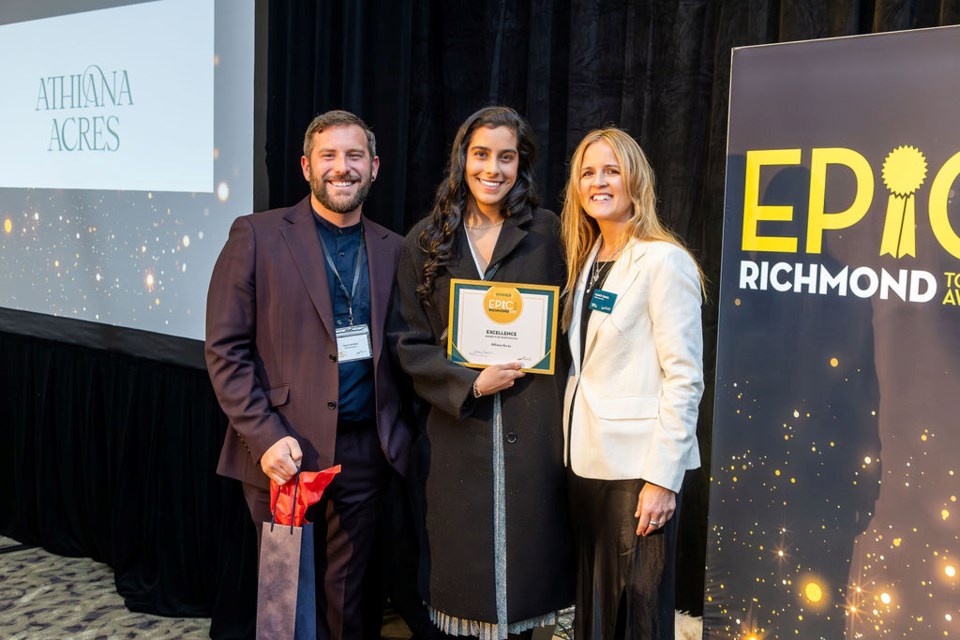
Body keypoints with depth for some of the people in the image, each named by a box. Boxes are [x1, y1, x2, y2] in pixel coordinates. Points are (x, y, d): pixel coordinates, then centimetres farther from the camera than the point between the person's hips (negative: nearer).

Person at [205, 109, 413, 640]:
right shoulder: (257, 236, -3)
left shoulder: (392, 249, 8)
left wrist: (400, 432, -2)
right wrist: (265, 438, -14)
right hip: (285, 453, -3)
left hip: (363, 452, 3)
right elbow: (225, 349, -6)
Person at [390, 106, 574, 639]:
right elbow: (410, 345, 2)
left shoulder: (546, 233, 3)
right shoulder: (425, 243, 5)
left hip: (532, 430, 0)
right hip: (459, 429, 1)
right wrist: (471, 384, -10)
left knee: (526, 549, 7)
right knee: (465, 563, 7)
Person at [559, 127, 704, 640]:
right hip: (587, 460, 7)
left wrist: (662, 478, -17)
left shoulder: (664, 261, -10)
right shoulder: (586, 260, 12)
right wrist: (573, 449, 7)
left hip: (639, 468, -7)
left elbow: (685, 377, -13)